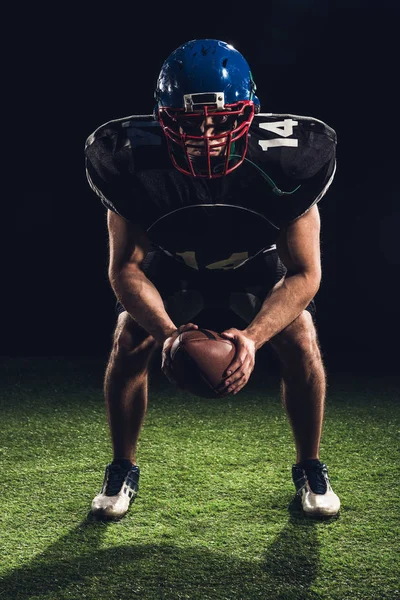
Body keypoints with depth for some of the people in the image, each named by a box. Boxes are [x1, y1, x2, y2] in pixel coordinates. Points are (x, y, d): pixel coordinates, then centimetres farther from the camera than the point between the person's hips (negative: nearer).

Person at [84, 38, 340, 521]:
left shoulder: (282, 161, -36)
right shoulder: (134, 160, -34)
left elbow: (304, 273, -28)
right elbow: (125, 266, -24)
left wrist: (252, 337, -44)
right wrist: (167, 331, -43)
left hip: (258, 263, 0)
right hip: (172, 263, 1)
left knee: (301, 343, -18)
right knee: (128, 343, -16)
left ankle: (309, 469, 7)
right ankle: (122, 471, 7)